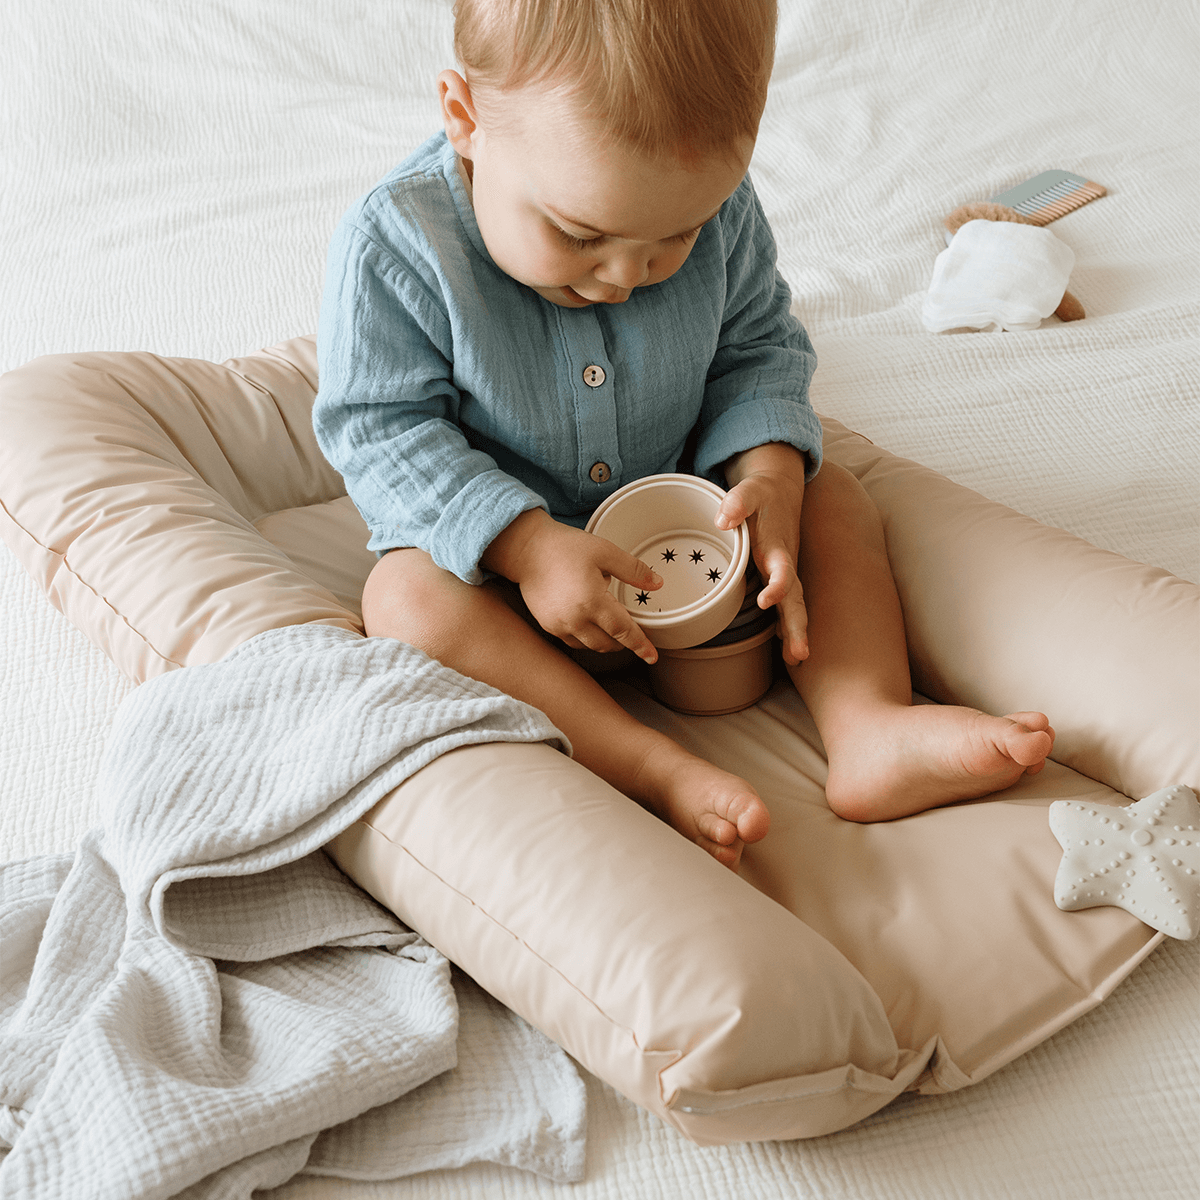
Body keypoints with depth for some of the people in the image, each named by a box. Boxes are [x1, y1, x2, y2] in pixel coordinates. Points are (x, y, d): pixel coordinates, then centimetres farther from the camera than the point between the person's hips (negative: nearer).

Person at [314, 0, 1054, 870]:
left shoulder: (715, 212, -15)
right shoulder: (395, 245, -25)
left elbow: (757, 352, -2)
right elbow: (382, 432, -21)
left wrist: (771, 471, -23)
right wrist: (527, 545, -33)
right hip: (496, 546, -3)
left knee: (835, 497, -10)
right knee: (407, 598, -31)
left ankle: (868, 727, -22)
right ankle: (656, 769, -37)